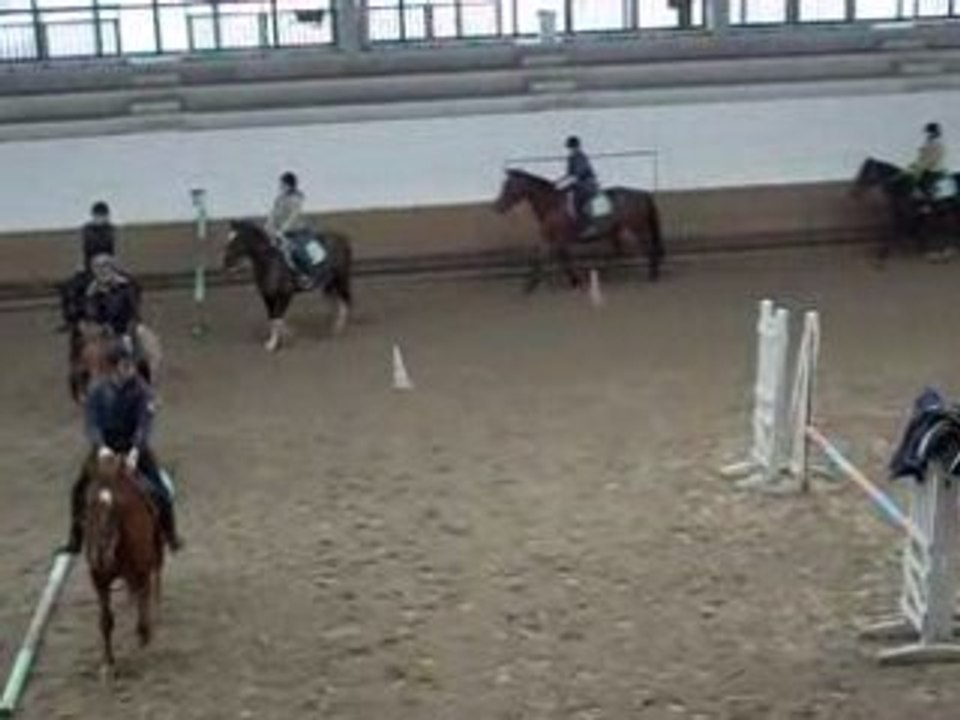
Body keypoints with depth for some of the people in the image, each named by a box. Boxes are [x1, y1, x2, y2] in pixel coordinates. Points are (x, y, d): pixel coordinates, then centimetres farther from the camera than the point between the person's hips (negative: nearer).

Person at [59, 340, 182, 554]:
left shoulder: (141, 390, -13)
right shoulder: (98, 392, -9)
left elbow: (145, 424, -22)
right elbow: (92, 424, -15)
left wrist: (136, 450, -38)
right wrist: (100, 447, -35)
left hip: (134, 447, -2)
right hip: (105, 448, 2)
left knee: (160, 491, -10)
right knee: (79, 489, 0)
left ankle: (170, 534, 14)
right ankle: (76, 540, 19)